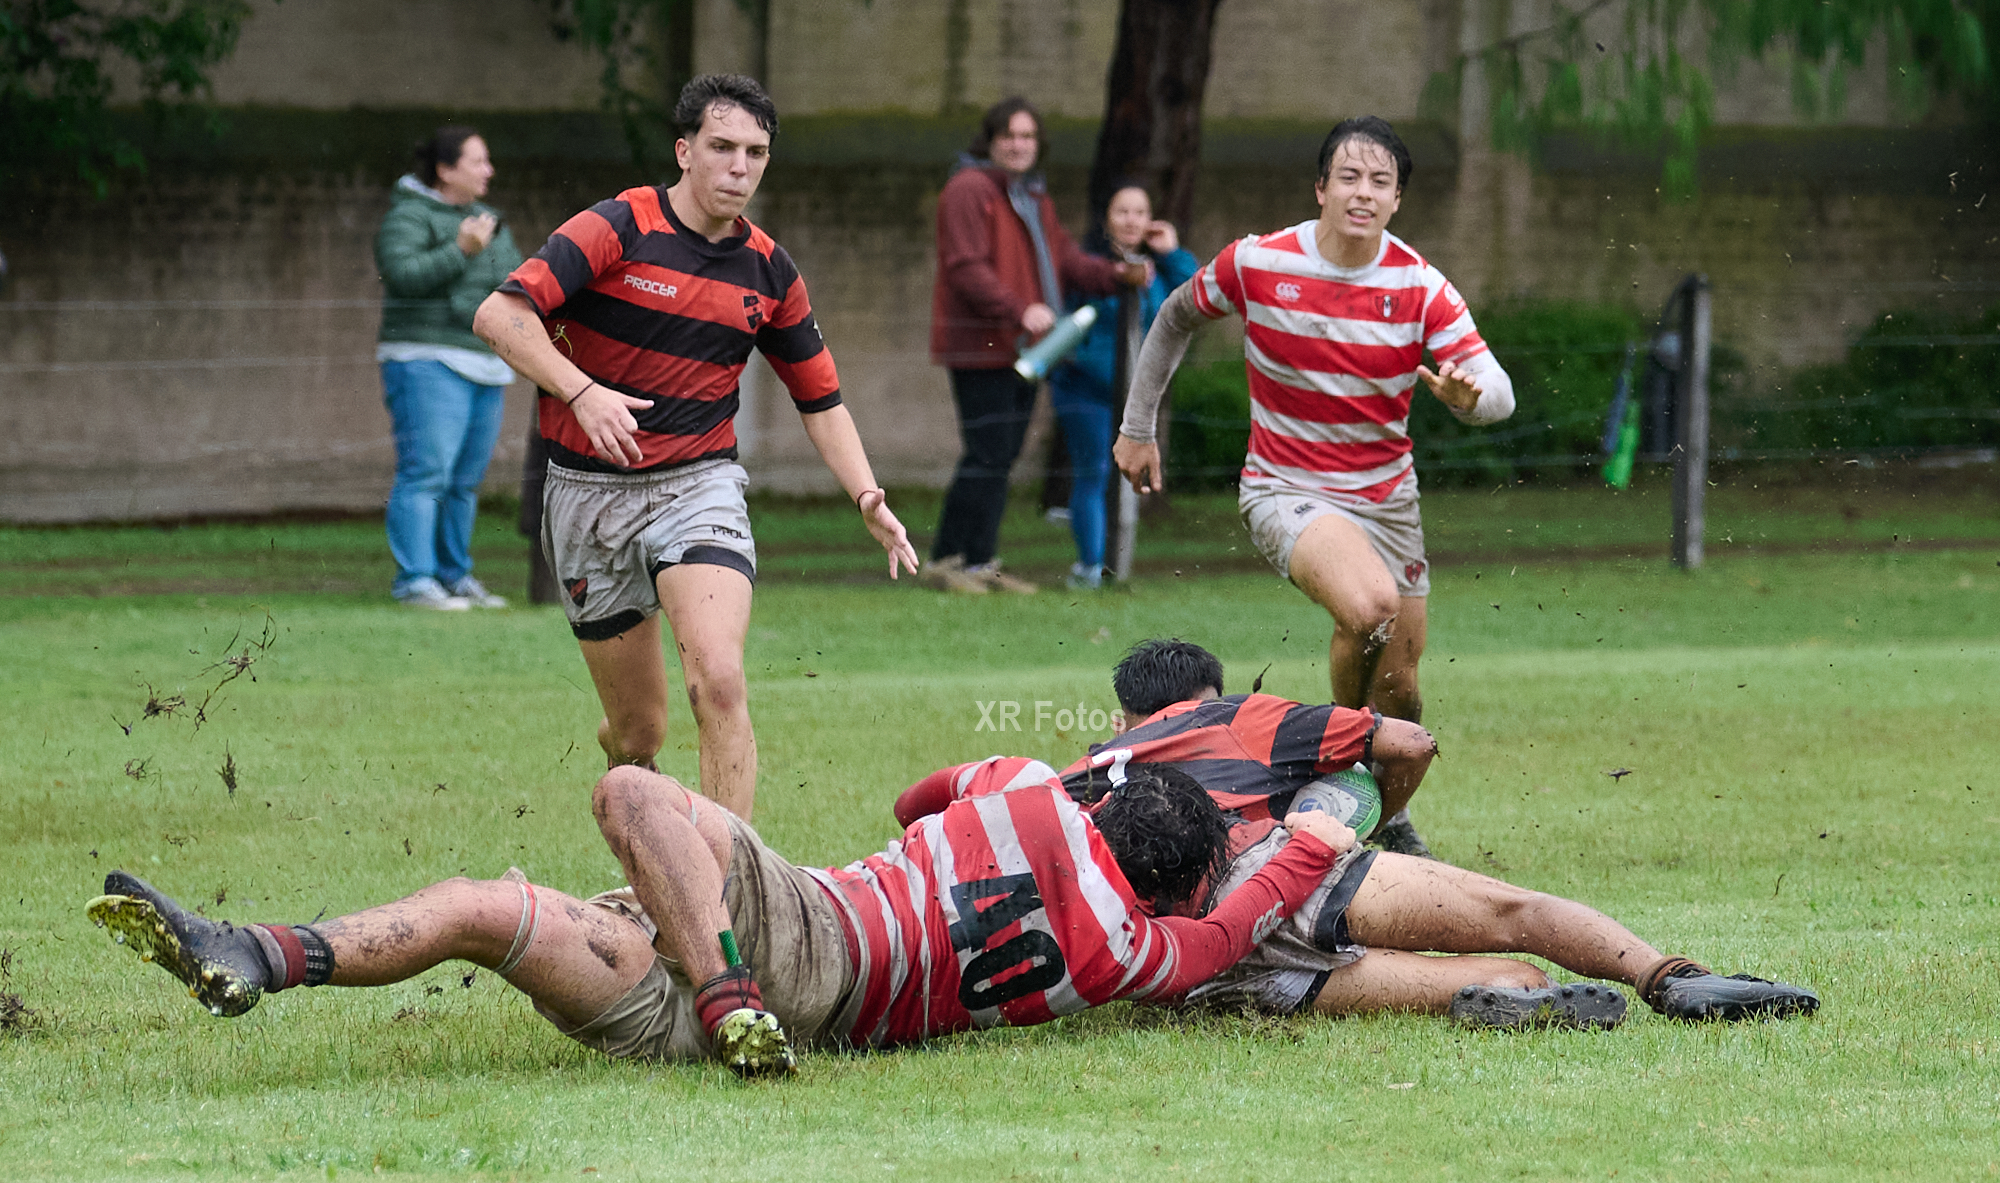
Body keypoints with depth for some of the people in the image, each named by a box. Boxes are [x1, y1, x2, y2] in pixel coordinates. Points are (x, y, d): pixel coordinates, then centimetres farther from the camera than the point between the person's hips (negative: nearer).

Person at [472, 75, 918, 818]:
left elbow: (819, 399, 14)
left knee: (718, 681, -24)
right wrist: (582, 391, -32)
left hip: (698, 485, 2)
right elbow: (499, 315, -19)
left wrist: (866, 498, -1)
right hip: (589, 493, -2)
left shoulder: (770, 272, 4)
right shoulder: (618, 229, -10)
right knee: (637, 730, 6)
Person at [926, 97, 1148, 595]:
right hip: (979, 346, -9)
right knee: (986, 456, -12)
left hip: (1021, 349, 9)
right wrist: (1020, 311, -30)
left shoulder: (1034, 198, 20)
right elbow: (966, 269, -20)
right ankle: (946, 560, -6)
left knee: (1002, 460, 10)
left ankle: (981, 563, 15)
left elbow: (1066, 260, 17)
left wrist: (1115, 275, -1)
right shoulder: (969, 191, -11)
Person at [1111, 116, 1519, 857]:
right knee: (1369, 602, -32)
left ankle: (1387, 816, 34)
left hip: (1386, 498, 3)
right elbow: (1175, 319, 9)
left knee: (1399, 691, 5)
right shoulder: (1255, 264, -11)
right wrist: (1137, 427, 13)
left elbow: (1498, 393, -16)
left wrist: (1467, 393, -40)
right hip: (1287, 491, -3)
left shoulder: (1419, 287, -9)